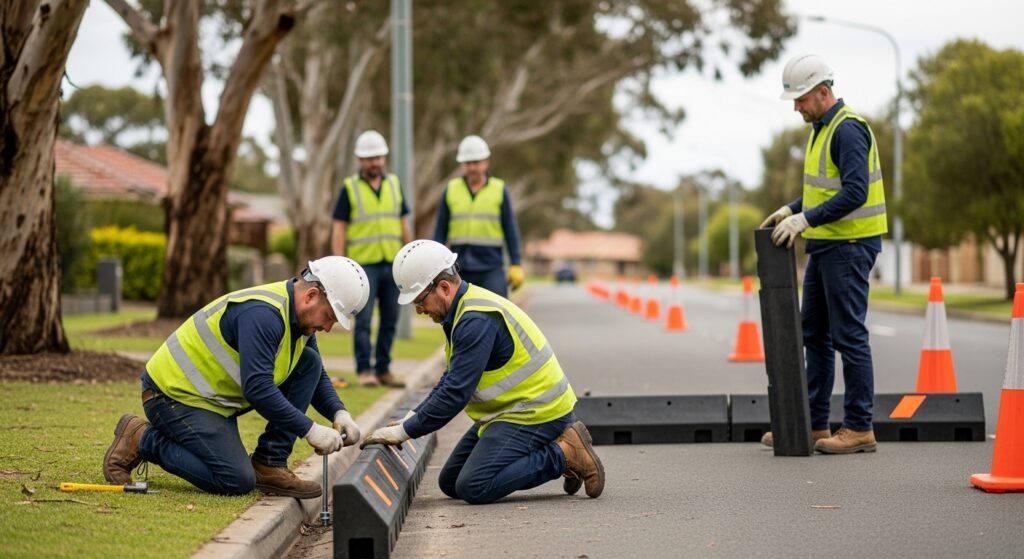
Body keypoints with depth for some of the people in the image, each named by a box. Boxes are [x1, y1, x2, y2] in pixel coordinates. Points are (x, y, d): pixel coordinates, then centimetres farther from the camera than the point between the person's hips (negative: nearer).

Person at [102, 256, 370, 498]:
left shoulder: (299, 317, 2)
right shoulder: (262, 313, -28)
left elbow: (317, 376, 15)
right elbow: (257, 389, -34)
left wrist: (340, 414, -4)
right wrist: (310, 430, -29)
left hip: (218, 395, 9)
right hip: (175, 394, -9)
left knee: (309, 363, -2)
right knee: (237, 482, -18)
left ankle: (269, 466, -2)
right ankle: (141, 440, -2)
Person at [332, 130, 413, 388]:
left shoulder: (394, 185, 8)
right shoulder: (349, 188, -3)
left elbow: (404, 224, 12)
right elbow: (339, 230, -4)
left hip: (392, 264, 4)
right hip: (364, 265, -4)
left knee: (390, 319, 5)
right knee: (363, 319, -10)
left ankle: (383, 370, 13)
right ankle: (364, 371, -6)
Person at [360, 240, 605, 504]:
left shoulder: (477, 321, -24)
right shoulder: (464, 309, 9)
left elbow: (456, 393, -27)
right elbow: (451, 379, 18)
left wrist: (403, 432, -20)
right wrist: (411, 418, 7)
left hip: (535, 413, -11)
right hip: (509, 411, 11)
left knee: (474, 488, -21)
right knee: (451, 484, 10)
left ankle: (565, 454, -8)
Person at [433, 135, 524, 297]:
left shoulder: (500, 190, 2)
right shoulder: (451, 190, 6)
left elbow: (511, 230, 2)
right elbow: (440, 231, 8)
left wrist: (516, 265, -4)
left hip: (491, 270, -2)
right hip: (459, 270, 2)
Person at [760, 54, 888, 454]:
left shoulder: (848, 129, -17)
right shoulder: (822, 128, 15)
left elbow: (855, 192, -25)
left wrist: (805, 219, -25)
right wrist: (791, 209, 11)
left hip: (850, 245, -11)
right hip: (825, 245, 11)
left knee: (849, 335, -6)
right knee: (814, 334, 13)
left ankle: (859, 429, 0)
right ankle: (813, 424, 19)